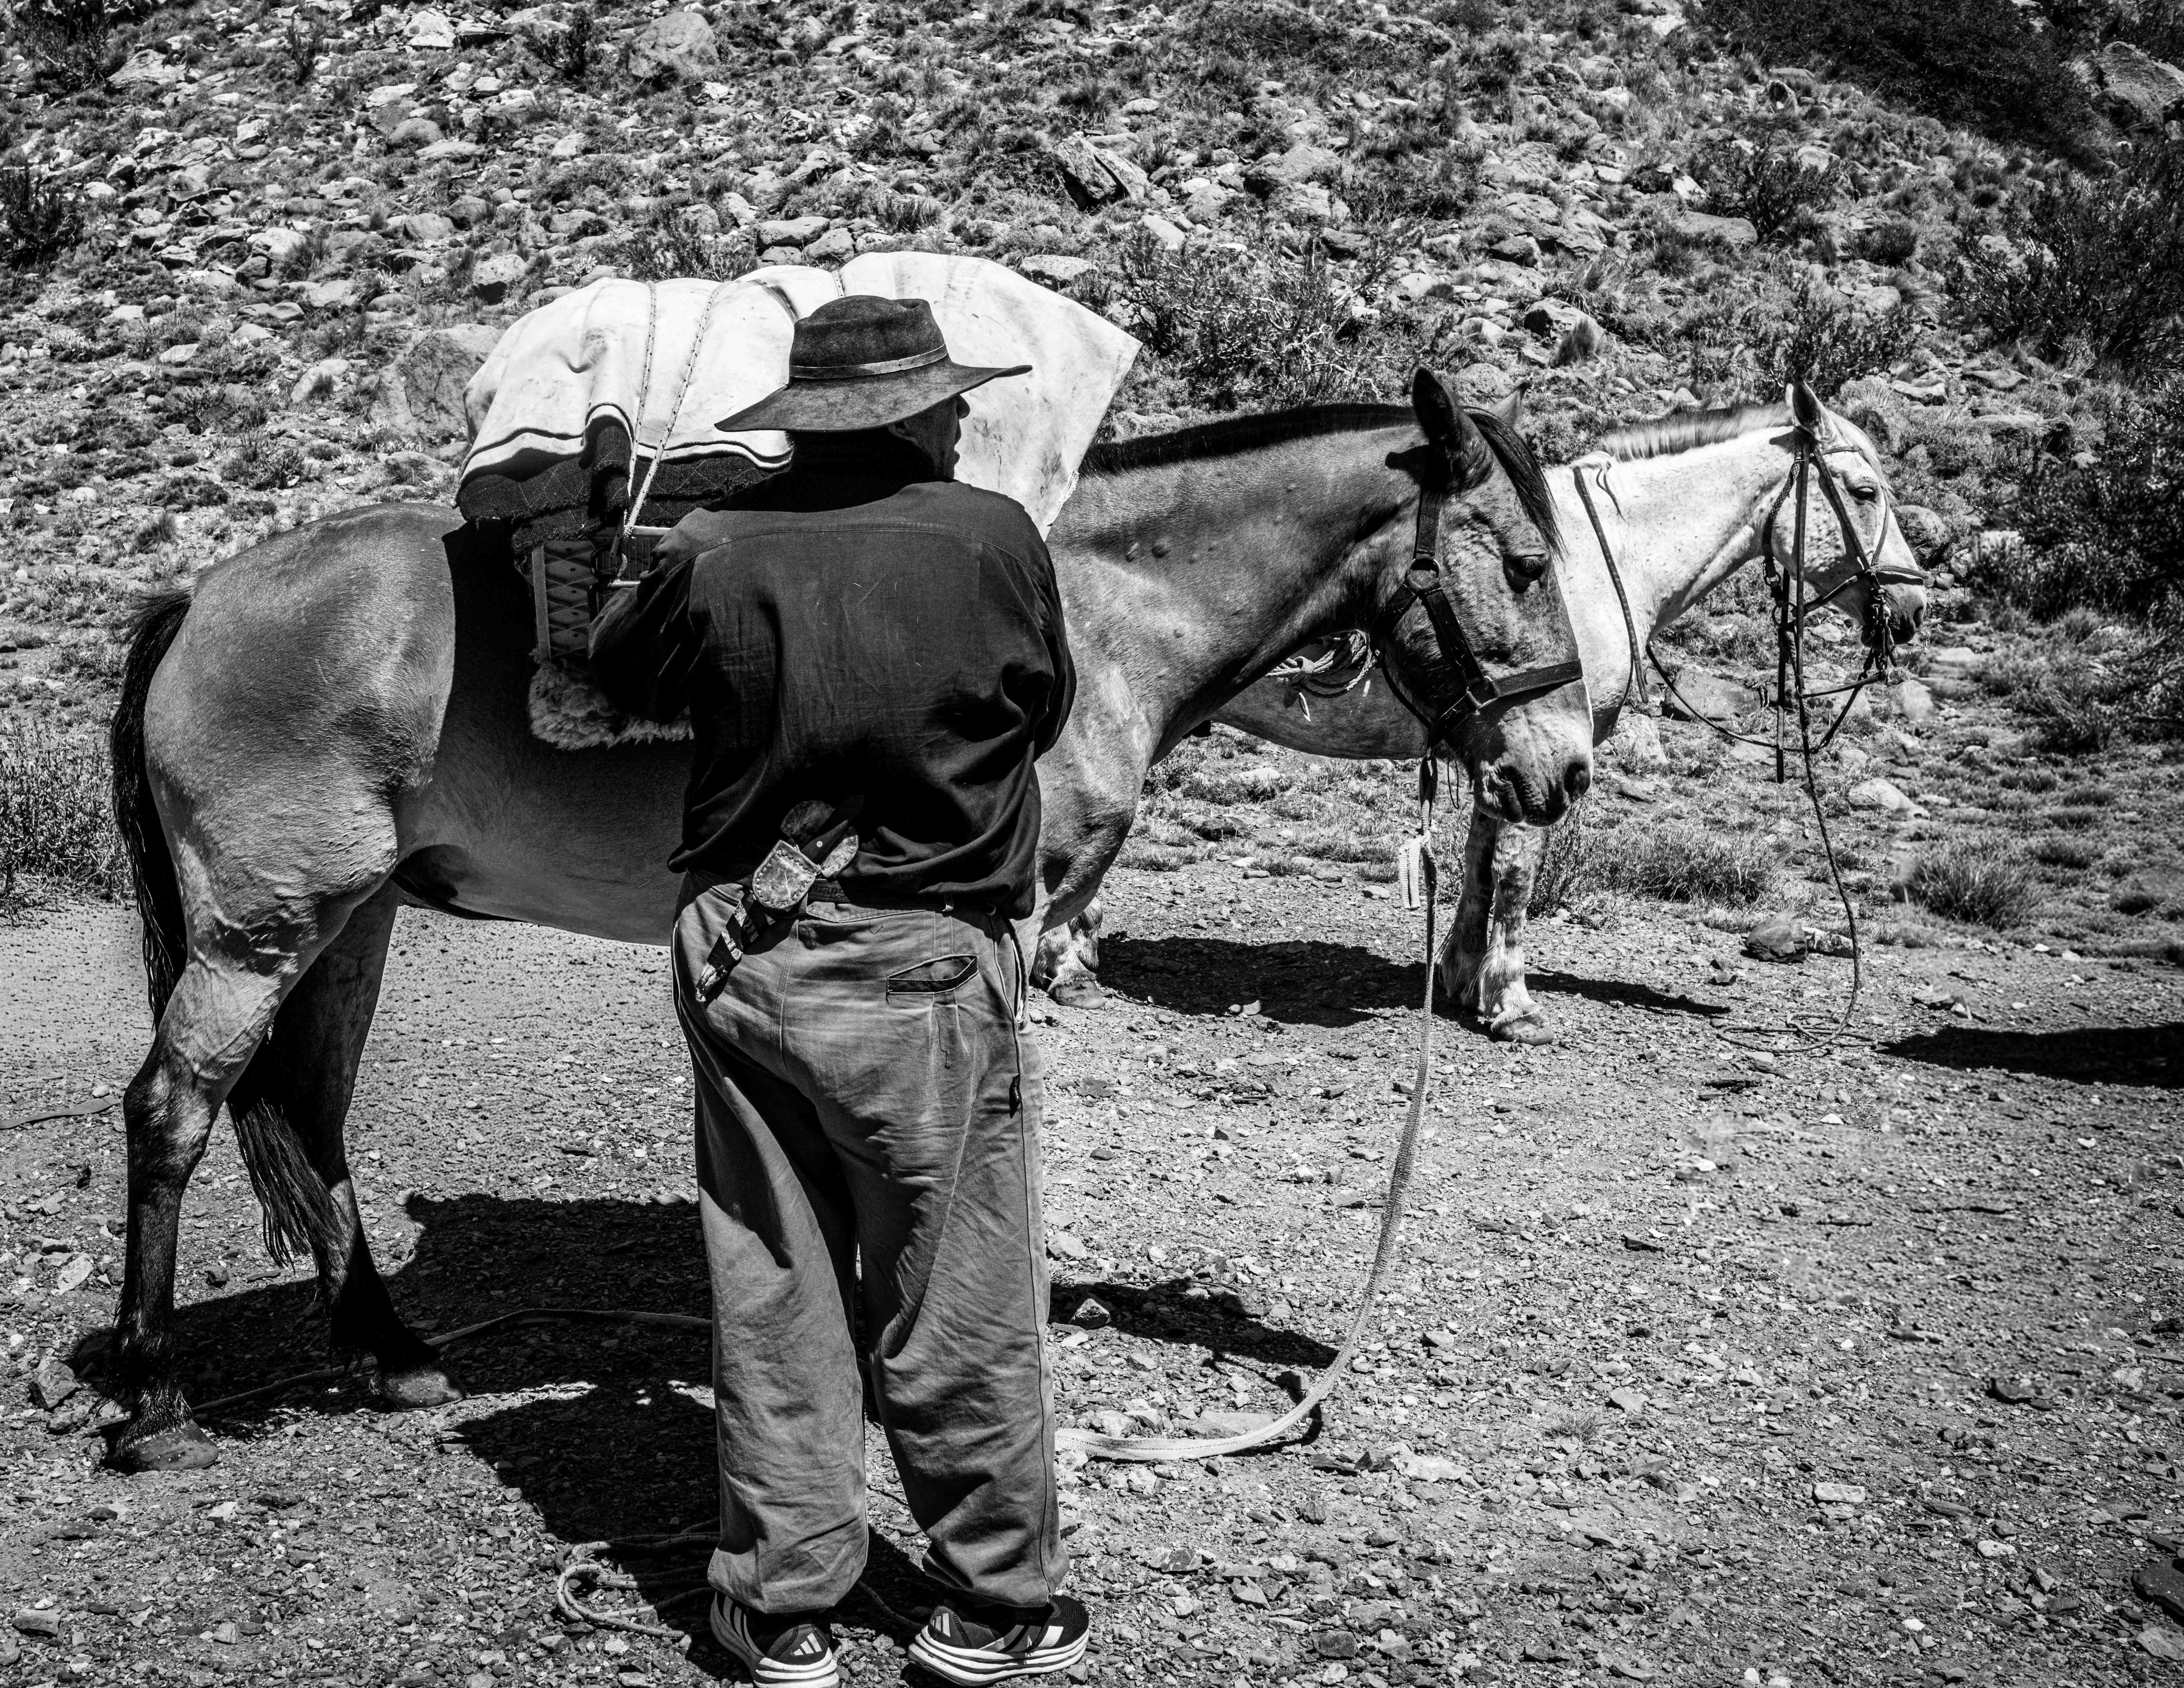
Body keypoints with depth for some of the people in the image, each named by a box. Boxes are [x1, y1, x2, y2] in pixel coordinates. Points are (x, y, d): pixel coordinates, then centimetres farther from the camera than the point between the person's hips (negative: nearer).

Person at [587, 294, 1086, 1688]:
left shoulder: (716, 553, -2)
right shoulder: (994, 538, -9)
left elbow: (619, 673, 15)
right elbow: (1047, 709, 6)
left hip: (741, 964, 3)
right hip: (928, 974, -3)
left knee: (771, 1293, 13)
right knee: (960, 1306, 9)